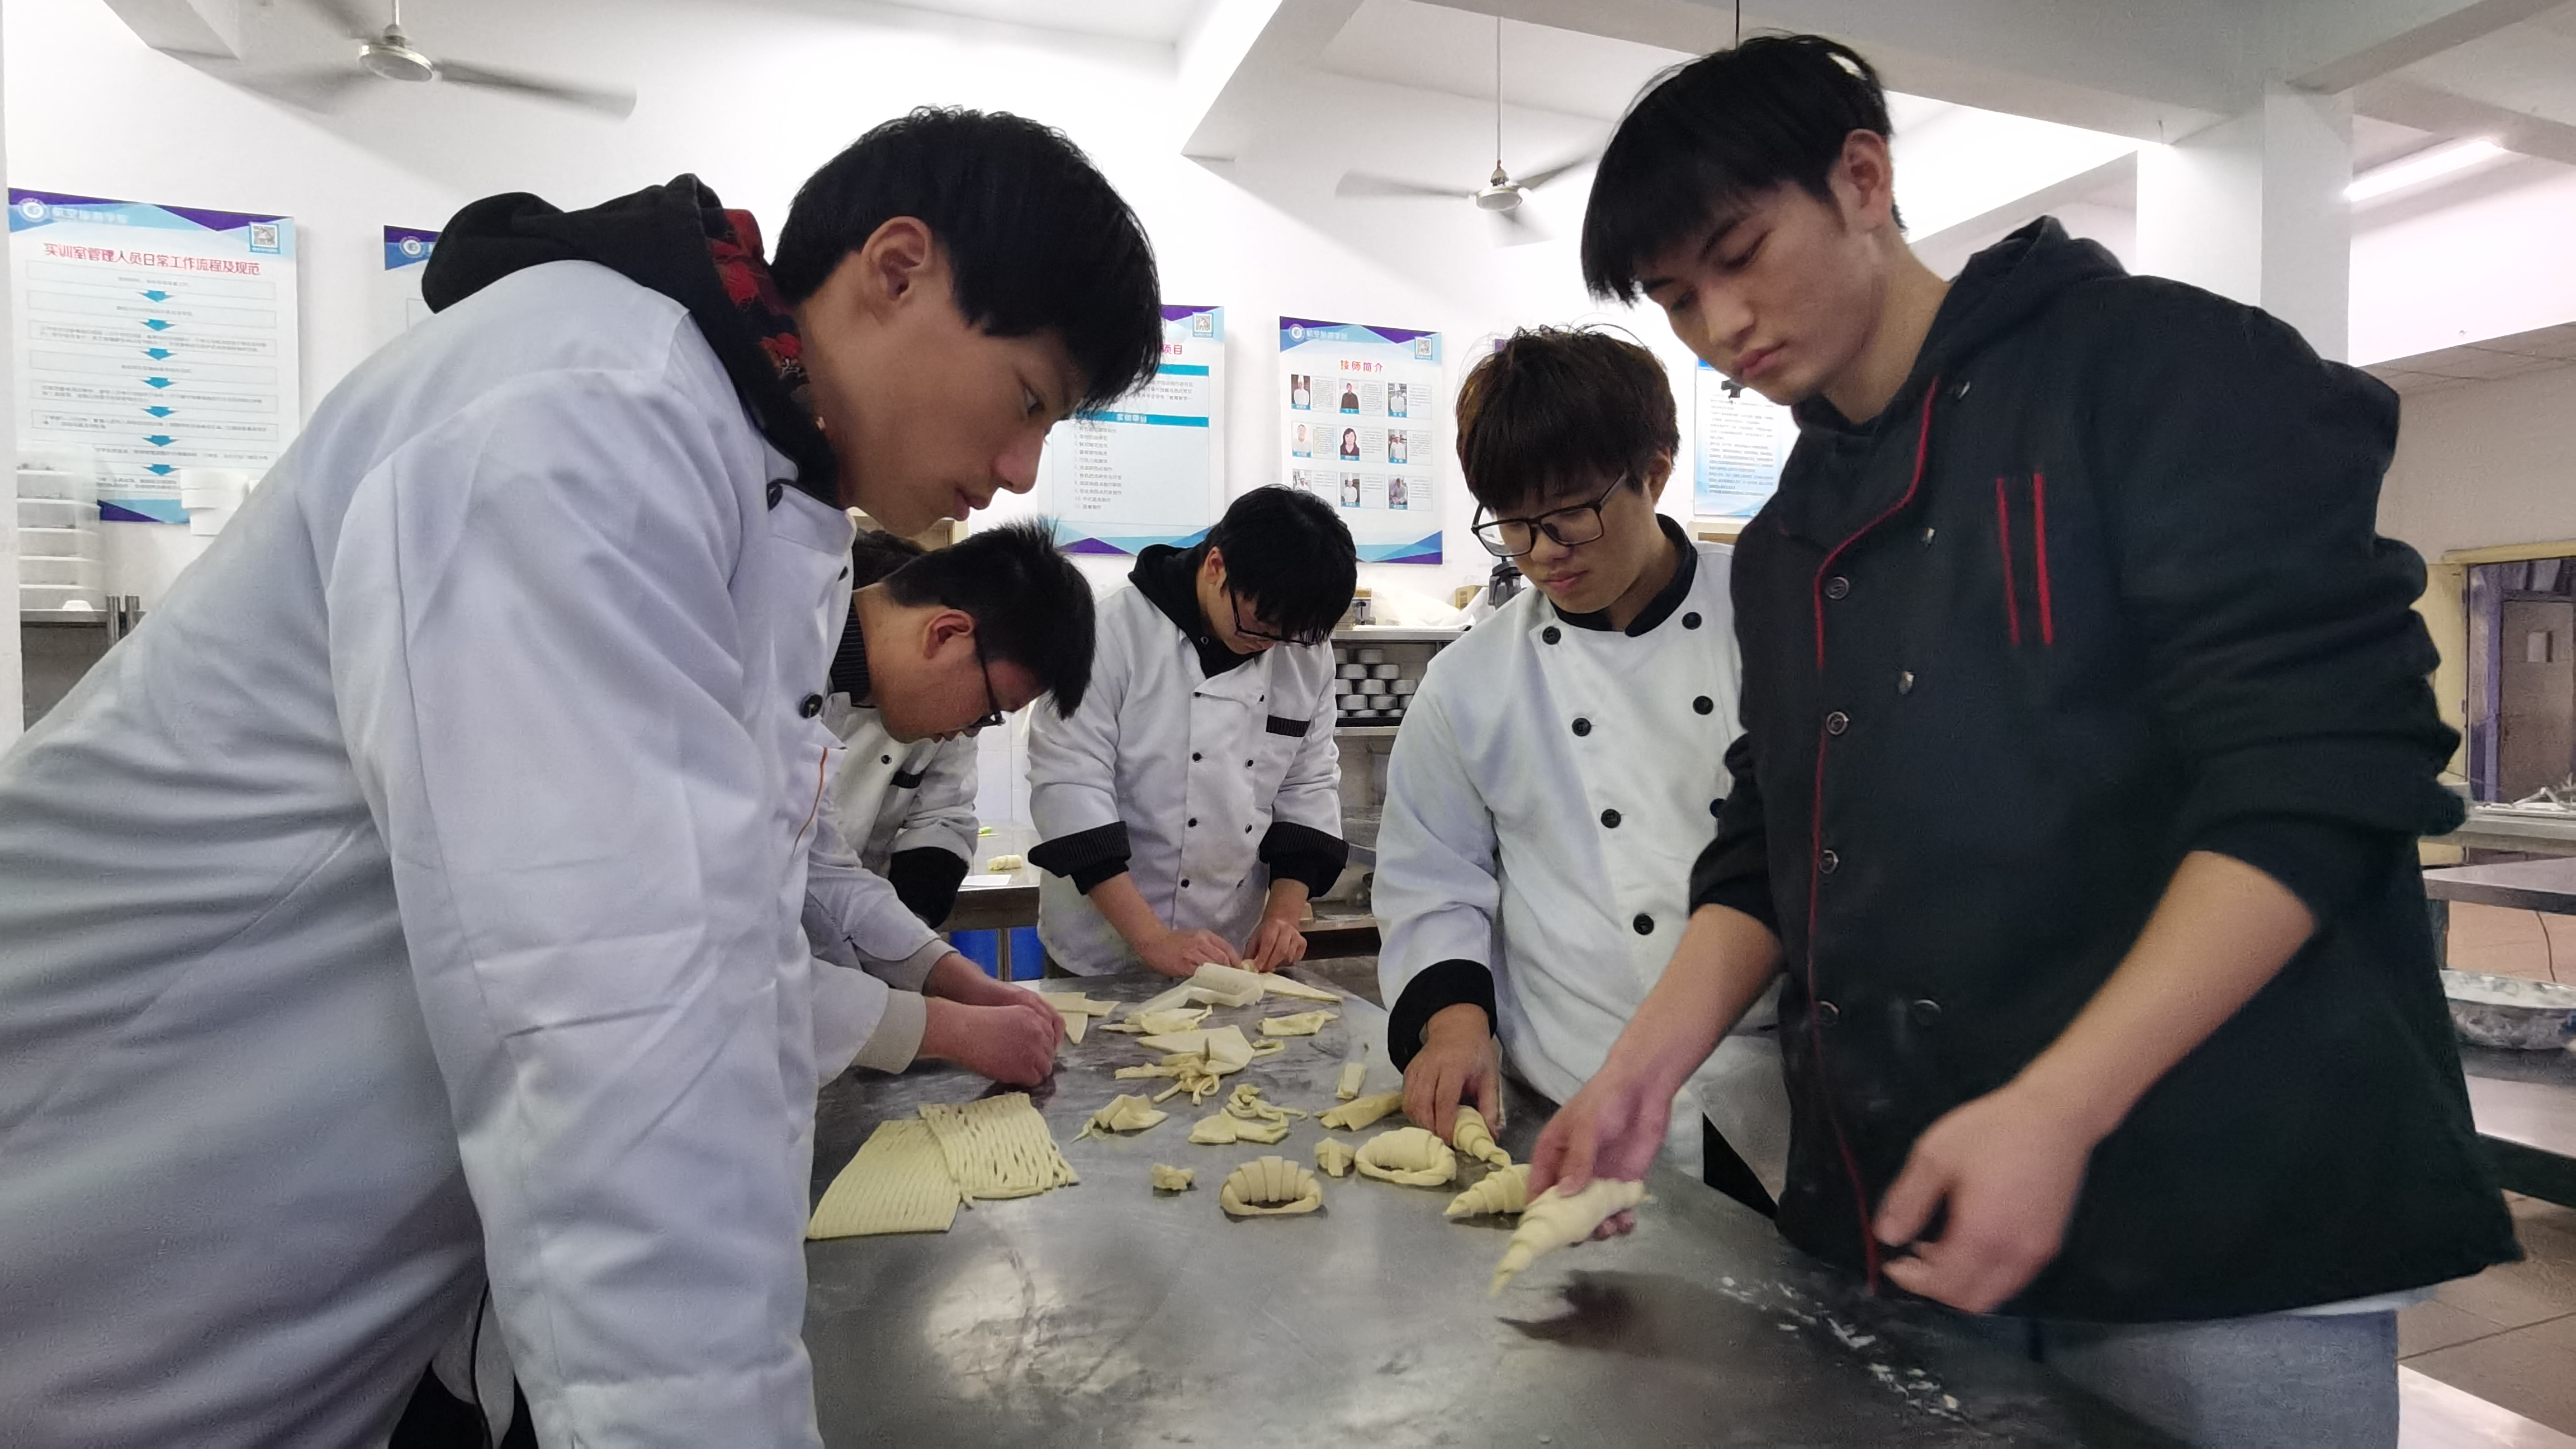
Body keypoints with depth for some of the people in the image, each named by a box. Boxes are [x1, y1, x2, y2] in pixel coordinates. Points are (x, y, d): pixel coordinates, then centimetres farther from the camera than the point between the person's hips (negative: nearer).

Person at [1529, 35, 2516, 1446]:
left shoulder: (2157, 367, -6)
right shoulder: (1784, 545, 12)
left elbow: (2322, 772, -15)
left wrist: (2058, 1105, -23)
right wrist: (1649, 1061, -3)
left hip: (2223, 1225, -5)